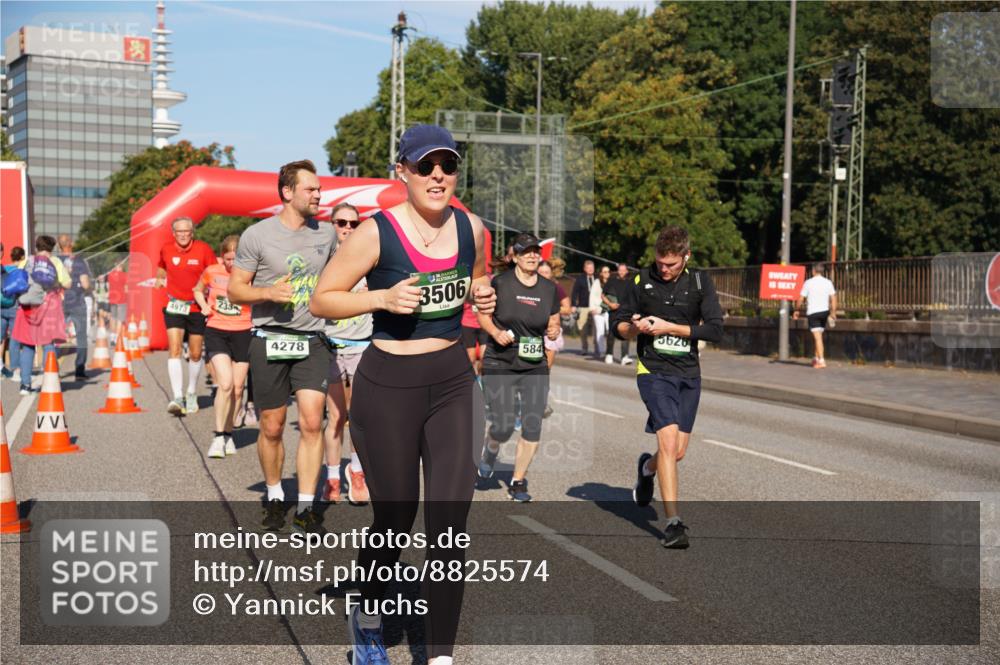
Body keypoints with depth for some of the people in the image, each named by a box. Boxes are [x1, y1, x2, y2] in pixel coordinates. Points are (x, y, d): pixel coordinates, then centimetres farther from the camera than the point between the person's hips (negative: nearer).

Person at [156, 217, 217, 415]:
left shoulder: (203, 249, -7)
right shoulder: (166, 249, 1)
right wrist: (161, 278, 13)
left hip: (197, 307, -1)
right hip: (174, 307, 1)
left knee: (195, 354, 9)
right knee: (174, 351, -14)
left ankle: (191, 393, 30)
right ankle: (177, 398, -17)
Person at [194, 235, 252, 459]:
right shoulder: (211, 272, -1)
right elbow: (198, 290, 18)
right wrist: (204, 306, 1)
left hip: (242, 333, 1)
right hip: (216, 331, -1)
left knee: (237, 388, 7)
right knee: (226, 384, -16)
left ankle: (228, 434, 25)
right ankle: (218, 436, -4)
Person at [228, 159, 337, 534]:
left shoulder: (326, 233, 6)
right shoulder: (257, 235, -4)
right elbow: (235, 291, -2)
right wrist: (269, 293, -19)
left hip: (312, 342, 2)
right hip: (270, 341, -2)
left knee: (312, 422, -9)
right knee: (272, 428, 6)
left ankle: (305, 508, -2)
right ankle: (274, 497, 27)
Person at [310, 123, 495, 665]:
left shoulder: (470, 228, 2)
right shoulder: (376, 233, -12)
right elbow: (321, 300, -6)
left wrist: (483, 295, -1)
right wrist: (383, 297, -21)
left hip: (451, 381, 4)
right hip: (389, 385, -4)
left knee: (448, 527, -1)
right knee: (396, 521, 9)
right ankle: (367, 619, 39)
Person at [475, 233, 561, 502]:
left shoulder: (549, 288, 6)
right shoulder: (500, 283, -5)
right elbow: (482, 314, 4)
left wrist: (553, 331, -7)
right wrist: (496, 332, -14)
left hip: (535, 367, 3)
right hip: (499, 365, -3)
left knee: (532, 429, -3)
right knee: (503, 427, -7)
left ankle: (518, 481, 17)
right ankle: (490, 450, 30)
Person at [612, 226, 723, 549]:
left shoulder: (700, 282, 1)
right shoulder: (642, 281, 0)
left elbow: (715, 329, -7)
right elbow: (619, 325, 7)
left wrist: (668, 327, -14)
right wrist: (635, 328, -15)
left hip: (689, 374, 3)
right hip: (654, 371, -3)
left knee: (678, 451, 8)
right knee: (669, 440, -19)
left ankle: (647, 468, 45)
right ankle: (673, 522, -15)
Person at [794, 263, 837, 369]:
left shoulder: (808, 283, -5)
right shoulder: (828, 283, 3)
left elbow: (800, 299, -4)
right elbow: (833, 299, -2)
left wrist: (796, 310, 8)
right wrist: (833, 313, -1)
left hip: (812, 312, -4)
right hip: (824, 311, 4)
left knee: (818, 337, -6)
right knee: (819, 336, 19)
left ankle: (821, 361, -13)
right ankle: (816, 358, 24)